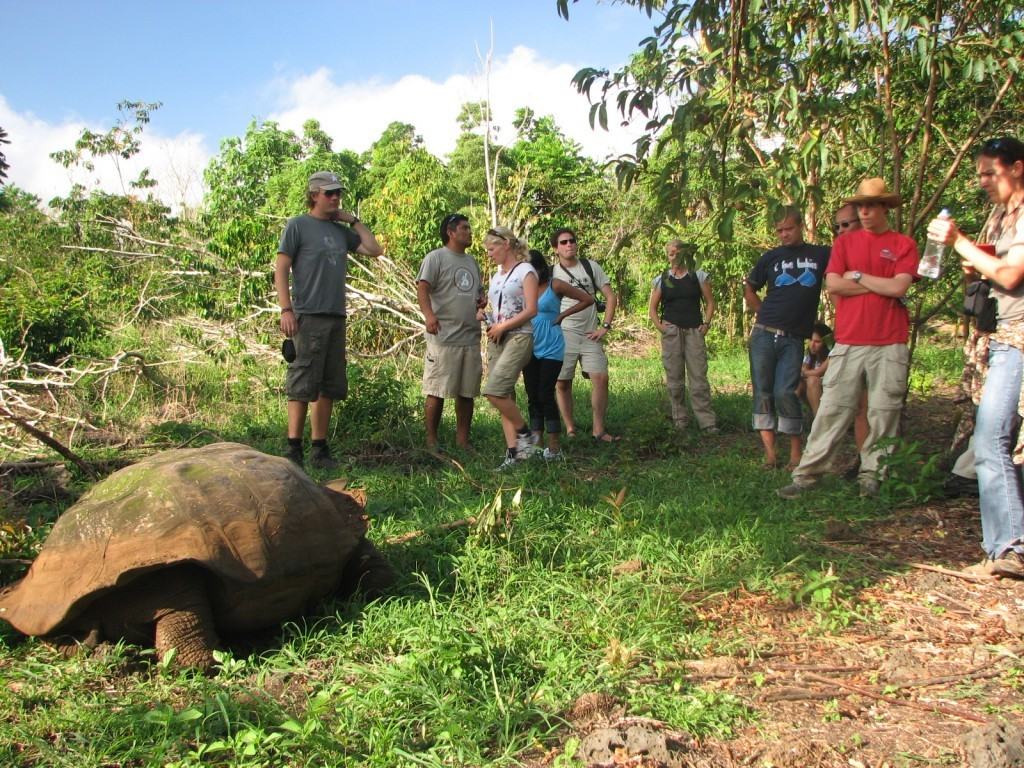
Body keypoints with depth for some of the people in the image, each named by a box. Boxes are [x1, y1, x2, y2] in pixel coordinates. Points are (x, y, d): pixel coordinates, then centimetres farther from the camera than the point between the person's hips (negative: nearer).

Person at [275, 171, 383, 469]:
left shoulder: (341, 231, 17)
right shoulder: (297, 226, 0)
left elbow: (375, 250, 18)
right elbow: (280, 270, -4)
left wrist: (353, 220, 13)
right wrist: (286, 310, -13)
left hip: (337, 317, 7)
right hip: (308, 317, -7)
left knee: (330, 386, 7)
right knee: (302, 385, -7)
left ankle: (320, 449, 13)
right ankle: (294, 449, -1)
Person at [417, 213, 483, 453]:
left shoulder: (471, 261, 20)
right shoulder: (435, 258, -3)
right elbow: (422, 288, -14)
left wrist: (481, 300, 7)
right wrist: (428, 314, -32)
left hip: (471, 337, 7)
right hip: (444, 337, -7)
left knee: (467, 393, 9)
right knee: (437, 391, -3)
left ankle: (463, 441, 17)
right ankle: (431, 440, 7)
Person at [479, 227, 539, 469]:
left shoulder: (526, 271, -4)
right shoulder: (496, 276, 19)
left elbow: (531, 310, -12)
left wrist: (502, 327, -12)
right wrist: (484, 316, 2)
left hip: (519, 338, -7)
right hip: (496, 340, 7)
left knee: (494, 391, -20)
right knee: (505, 396, 2)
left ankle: (524, 433, -1)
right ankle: (513, 451, 4)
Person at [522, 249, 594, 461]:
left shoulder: (555, 286, -6)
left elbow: (587, 299, -4)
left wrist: (562, 315, -6)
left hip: (551, 349, -5)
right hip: (530, 348, 5)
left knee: (545, 395, -8)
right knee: (532, 396, 6)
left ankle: (555, 447, -2)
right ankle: (535, 442, 13)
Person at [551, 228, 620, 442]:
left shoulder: (591, 267, 6)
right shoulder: (550, 273, 4)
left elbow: (610, 296, 6)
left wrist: (605, 327, -1)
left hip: (590, 335, 1)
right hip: (563, 335, -1)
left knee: (601, 378, -9)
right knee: (562, 384, 0)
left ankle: (598, 430, 0)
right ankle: (570, 430, 12)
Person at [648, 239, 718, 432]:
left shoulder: (698, 276, 8)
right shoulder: (662, 279, 9)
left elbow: (709, 302, 10)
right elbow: (652, 308, 13)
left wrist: (706, 324, -3)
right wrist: (659, 326, -2)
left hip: (695, 331, -1)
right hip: (671, 332, 1)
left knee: (699, 377, -5)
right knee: (674, 378, 5)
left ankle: (707, 421, -4)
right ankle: (679, 419, 15)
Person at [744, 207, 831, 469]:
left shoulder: (821, 255, 7)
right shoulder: (771, 257, 10)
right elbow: (749, 289, 20)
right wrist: (767, 313, 11)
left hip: (793, 339, -2)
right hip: (764, 334, 2)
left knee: (785, 392, -10)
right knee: (763, 392, 0)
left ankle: (796, 452, -1)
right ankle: (769, 452, 4)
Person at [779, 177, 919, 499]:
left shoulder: (904, 245, 6)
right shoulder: (845, 242, 11)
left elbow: (899, 287, -8)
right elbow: (833, 284, -2)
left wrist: (858, 276, 0)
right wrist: (881, 286, -2)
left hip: (889, 345, -1)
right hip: (848, 343, 1)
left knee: (884, 413, 2)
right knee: (832, 409, -1)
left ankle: (871, 475, 11)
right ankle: (807, 473, 0)